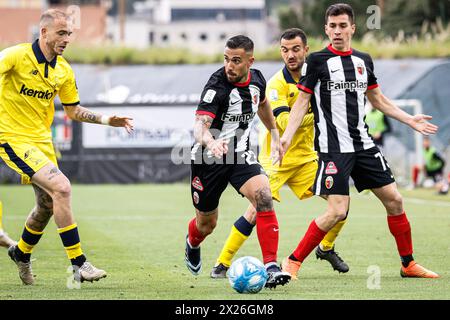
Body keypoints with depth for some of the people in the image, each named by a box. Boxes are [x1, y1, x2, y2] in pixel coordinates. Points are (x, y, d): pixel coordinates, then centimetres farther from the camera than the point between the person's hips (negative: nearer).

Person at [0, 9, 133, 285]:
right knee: (61, 187, -22)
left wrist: (107, 120, 4)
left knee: (48, 205, 16)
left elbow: (73, 111, 15)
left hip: (42, 139, 8)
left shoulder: (64, 71, 4)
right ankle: (78, 264, -17)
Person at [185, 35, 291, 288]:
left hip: (240, 155, 4)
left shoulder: (257, 79, -5)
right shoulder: (217, 86, -24)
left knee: (264, 197, -24)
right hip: (208, 158, -4)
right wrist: (209, 142, -58)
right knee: (207, 223, 11)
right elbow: (200, 126, -36)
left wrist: (275, 137, 22)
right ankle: (192, 244, 51)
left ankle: (271, 267, -24)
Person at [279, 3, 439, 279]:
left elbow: (377, 99, 22)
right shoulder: (317, 61, -5)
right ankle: (293, 262, -3)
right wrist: (286, 137, -15)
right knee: (337, 212, -15)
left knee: (394, 199, 5)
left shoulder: (363, 60, 10)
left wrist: (410, 120, 19)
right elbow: (302, 102, -4)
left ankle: (409, 264, 18)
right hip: (333, 149, -6)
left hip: (363, 144, 6)